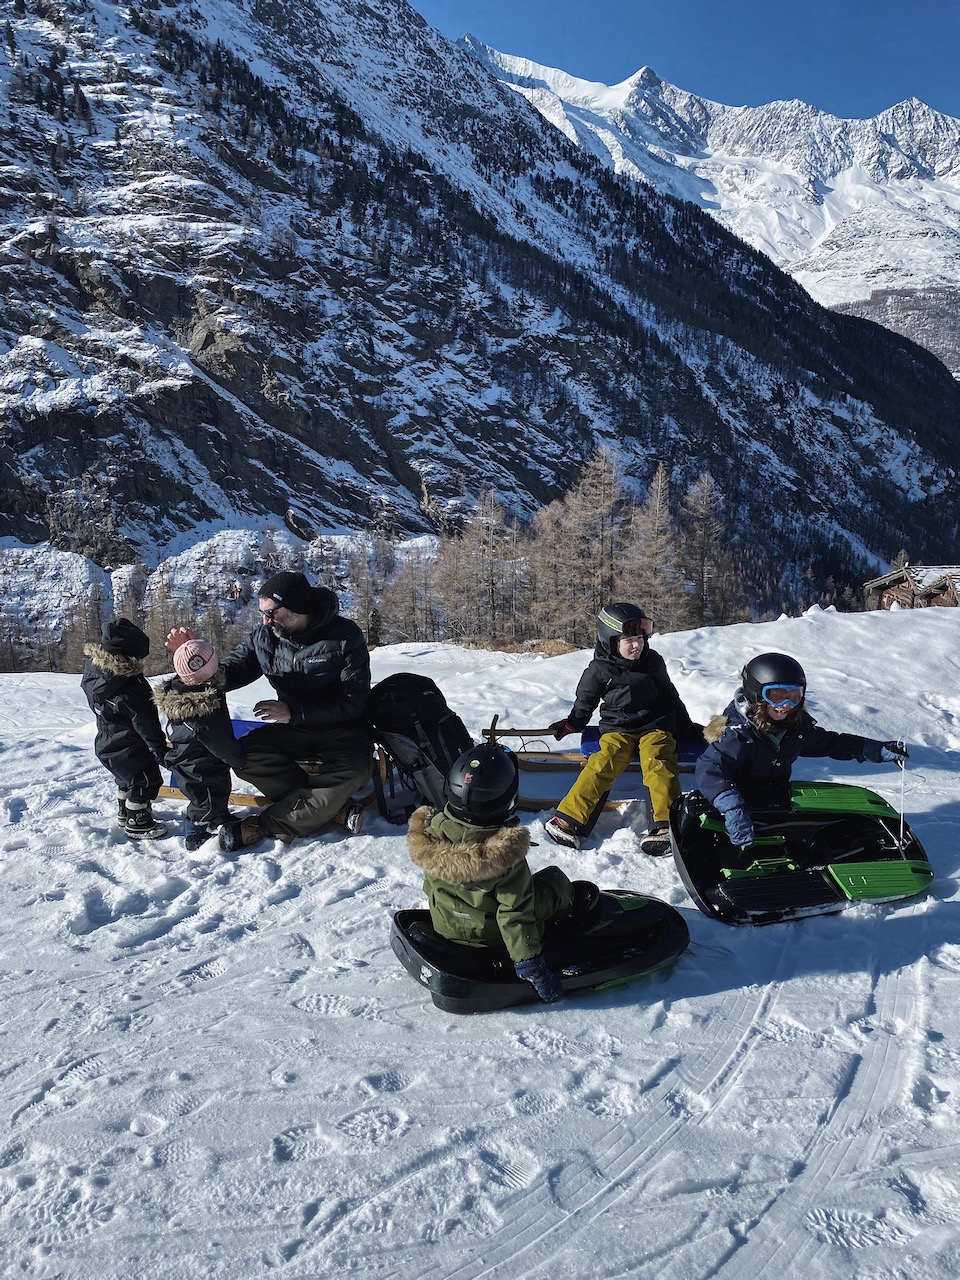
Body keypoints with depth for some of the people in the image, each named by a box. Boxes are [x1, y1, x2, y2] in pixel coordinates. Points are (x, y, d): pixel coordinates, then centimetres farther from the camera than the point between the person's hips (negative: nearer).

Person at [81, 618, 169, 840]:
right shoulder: (129, 690, -32)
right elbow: (146, 724, -23)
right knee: (145, 781, 8)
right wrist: (161, 751, -13)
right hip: (130, 749, -9)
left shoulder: (93, 668, -8)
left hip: (108, 743, 9)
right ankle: (137, 823, 19)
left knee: (127, 779, 28)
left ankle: (125, 812, 45)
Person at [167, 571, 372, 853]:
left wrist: (293, 712, -27)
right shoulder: (265, 637, -4)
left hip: (340, 727, -4)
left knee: (355, 766, -37)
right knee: (246, 755, -24)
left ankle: (267, 825, -25)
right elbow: (228, 673, 0)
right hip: (294, 728, 4)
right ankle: (333, 807, -21)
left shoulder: (344, 636, -18)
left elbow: (354, 701, -21)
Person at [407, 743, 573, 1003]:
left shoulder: (429, 834, -19)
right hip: (492, 934, -5)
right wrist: (531, 965, -19)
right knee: (556, 880, 12)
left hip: (444, 926, 5)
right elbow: (514, 914, -28)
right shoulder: (505, 853, -33)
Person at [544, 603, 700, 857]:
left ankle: (666, 823, -35)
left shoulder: (653, 662, 8)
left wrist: (686, 727, 24)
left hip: (655, 726, 1)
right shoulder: (599, 670, 1)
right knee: (604, 763, -25)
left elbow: (671, 697, 20)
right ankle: (567, 819, -29)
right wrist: (572, 724, 8)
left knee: (657, 762, -27)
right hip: (617, 729, -1)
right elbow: (585, 702, 15)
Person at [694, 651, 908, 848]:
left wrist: (878, 750, 11)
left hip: (780, 806, 6)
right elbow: (708, 770, -31)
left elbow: (828, 742, 19)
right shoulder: (739, 733, -21)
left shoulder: (797, 725, 2)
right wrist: (732, 809, -47)